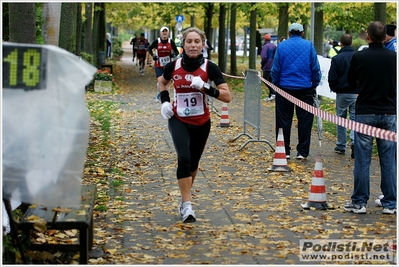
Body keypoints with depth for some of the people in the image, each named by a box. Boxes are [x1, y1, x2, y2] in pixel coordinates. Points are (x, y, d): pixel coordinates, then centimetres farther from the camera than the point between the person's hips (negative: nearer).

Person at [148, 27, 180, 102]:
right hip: (158, 65, -2)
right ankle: (158, 94, 13)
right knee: (160, 80, -13)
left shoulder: (171, 41, -4)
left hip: (168, 65, 2)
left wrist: (174, 55, -19)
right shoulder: (157, 41, -6)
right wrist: (152, 55, -9)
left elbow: (176, 51, 3)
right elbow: (149, 48, 8)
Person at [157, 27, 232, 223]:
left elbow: (227, 97, -16)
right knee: (184, 158, -22)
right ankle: (187, 206, -19)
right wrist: (164, 101, -2)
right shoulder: (173, 66, -9)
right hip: (178, 120, -1)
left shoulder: (210, 67, -13)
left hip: (201, 123, 1)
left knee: (193, 162, 15)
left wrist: (206, 88, -29)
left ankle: (185, 198, 41)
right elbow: (162, 83, 15)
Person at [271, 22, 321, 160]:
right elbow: (315, 68, -1)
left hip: (285, 87, 1)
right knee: (304, 120, 6)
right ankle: (302, 152, 6)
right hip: (305, 88, 0)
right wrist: (315, 84, 10)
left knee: (283, 120, 7)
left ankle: (284, 150, 8)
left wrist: (276, 84, 12)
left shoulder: (281, 46, 0)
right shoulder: (309, 45, -1)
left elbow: (275, 69, 0)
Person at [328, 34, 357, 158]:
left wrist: (334, 89, 11)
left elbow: (332, 78, -8)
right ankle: (354, 141, -19)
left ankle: (341, 146, 18)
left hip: (342, 93, -1)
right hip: (356, 93, 1)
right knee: (355, 118, 4)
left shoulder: (337, 58, -9)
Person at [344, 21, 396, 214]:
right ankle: (389, 204, 10)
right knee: (388, 160, 7)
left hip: (365, 113, -2)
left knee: (362, 160, 4)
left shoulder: (359, 57, -8)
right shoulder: (393, 57, -2)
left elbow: (351, 82, 7)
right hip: (389, 113, 2)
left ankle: (359, 202, 7)